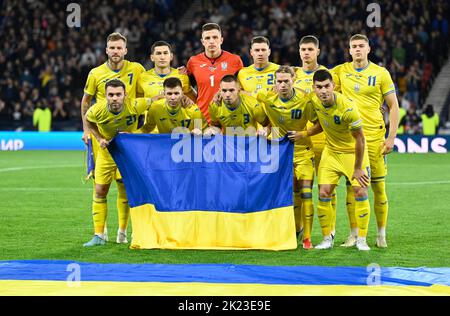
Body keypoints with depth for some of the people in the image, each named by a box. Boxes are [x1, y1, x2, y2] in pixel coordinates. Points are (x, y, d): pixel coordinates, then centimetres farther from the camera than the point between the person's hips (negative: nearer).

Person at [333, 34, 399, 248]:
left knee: (378, 187, 0)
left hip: (374, 136, -2)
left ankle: (381, 234, 10)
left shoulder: (381, 73, 0)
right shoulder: (340, 71, 5)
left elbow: (393, 106, 2)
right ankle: (354, 234, 9)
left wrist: (391, 138, -4)